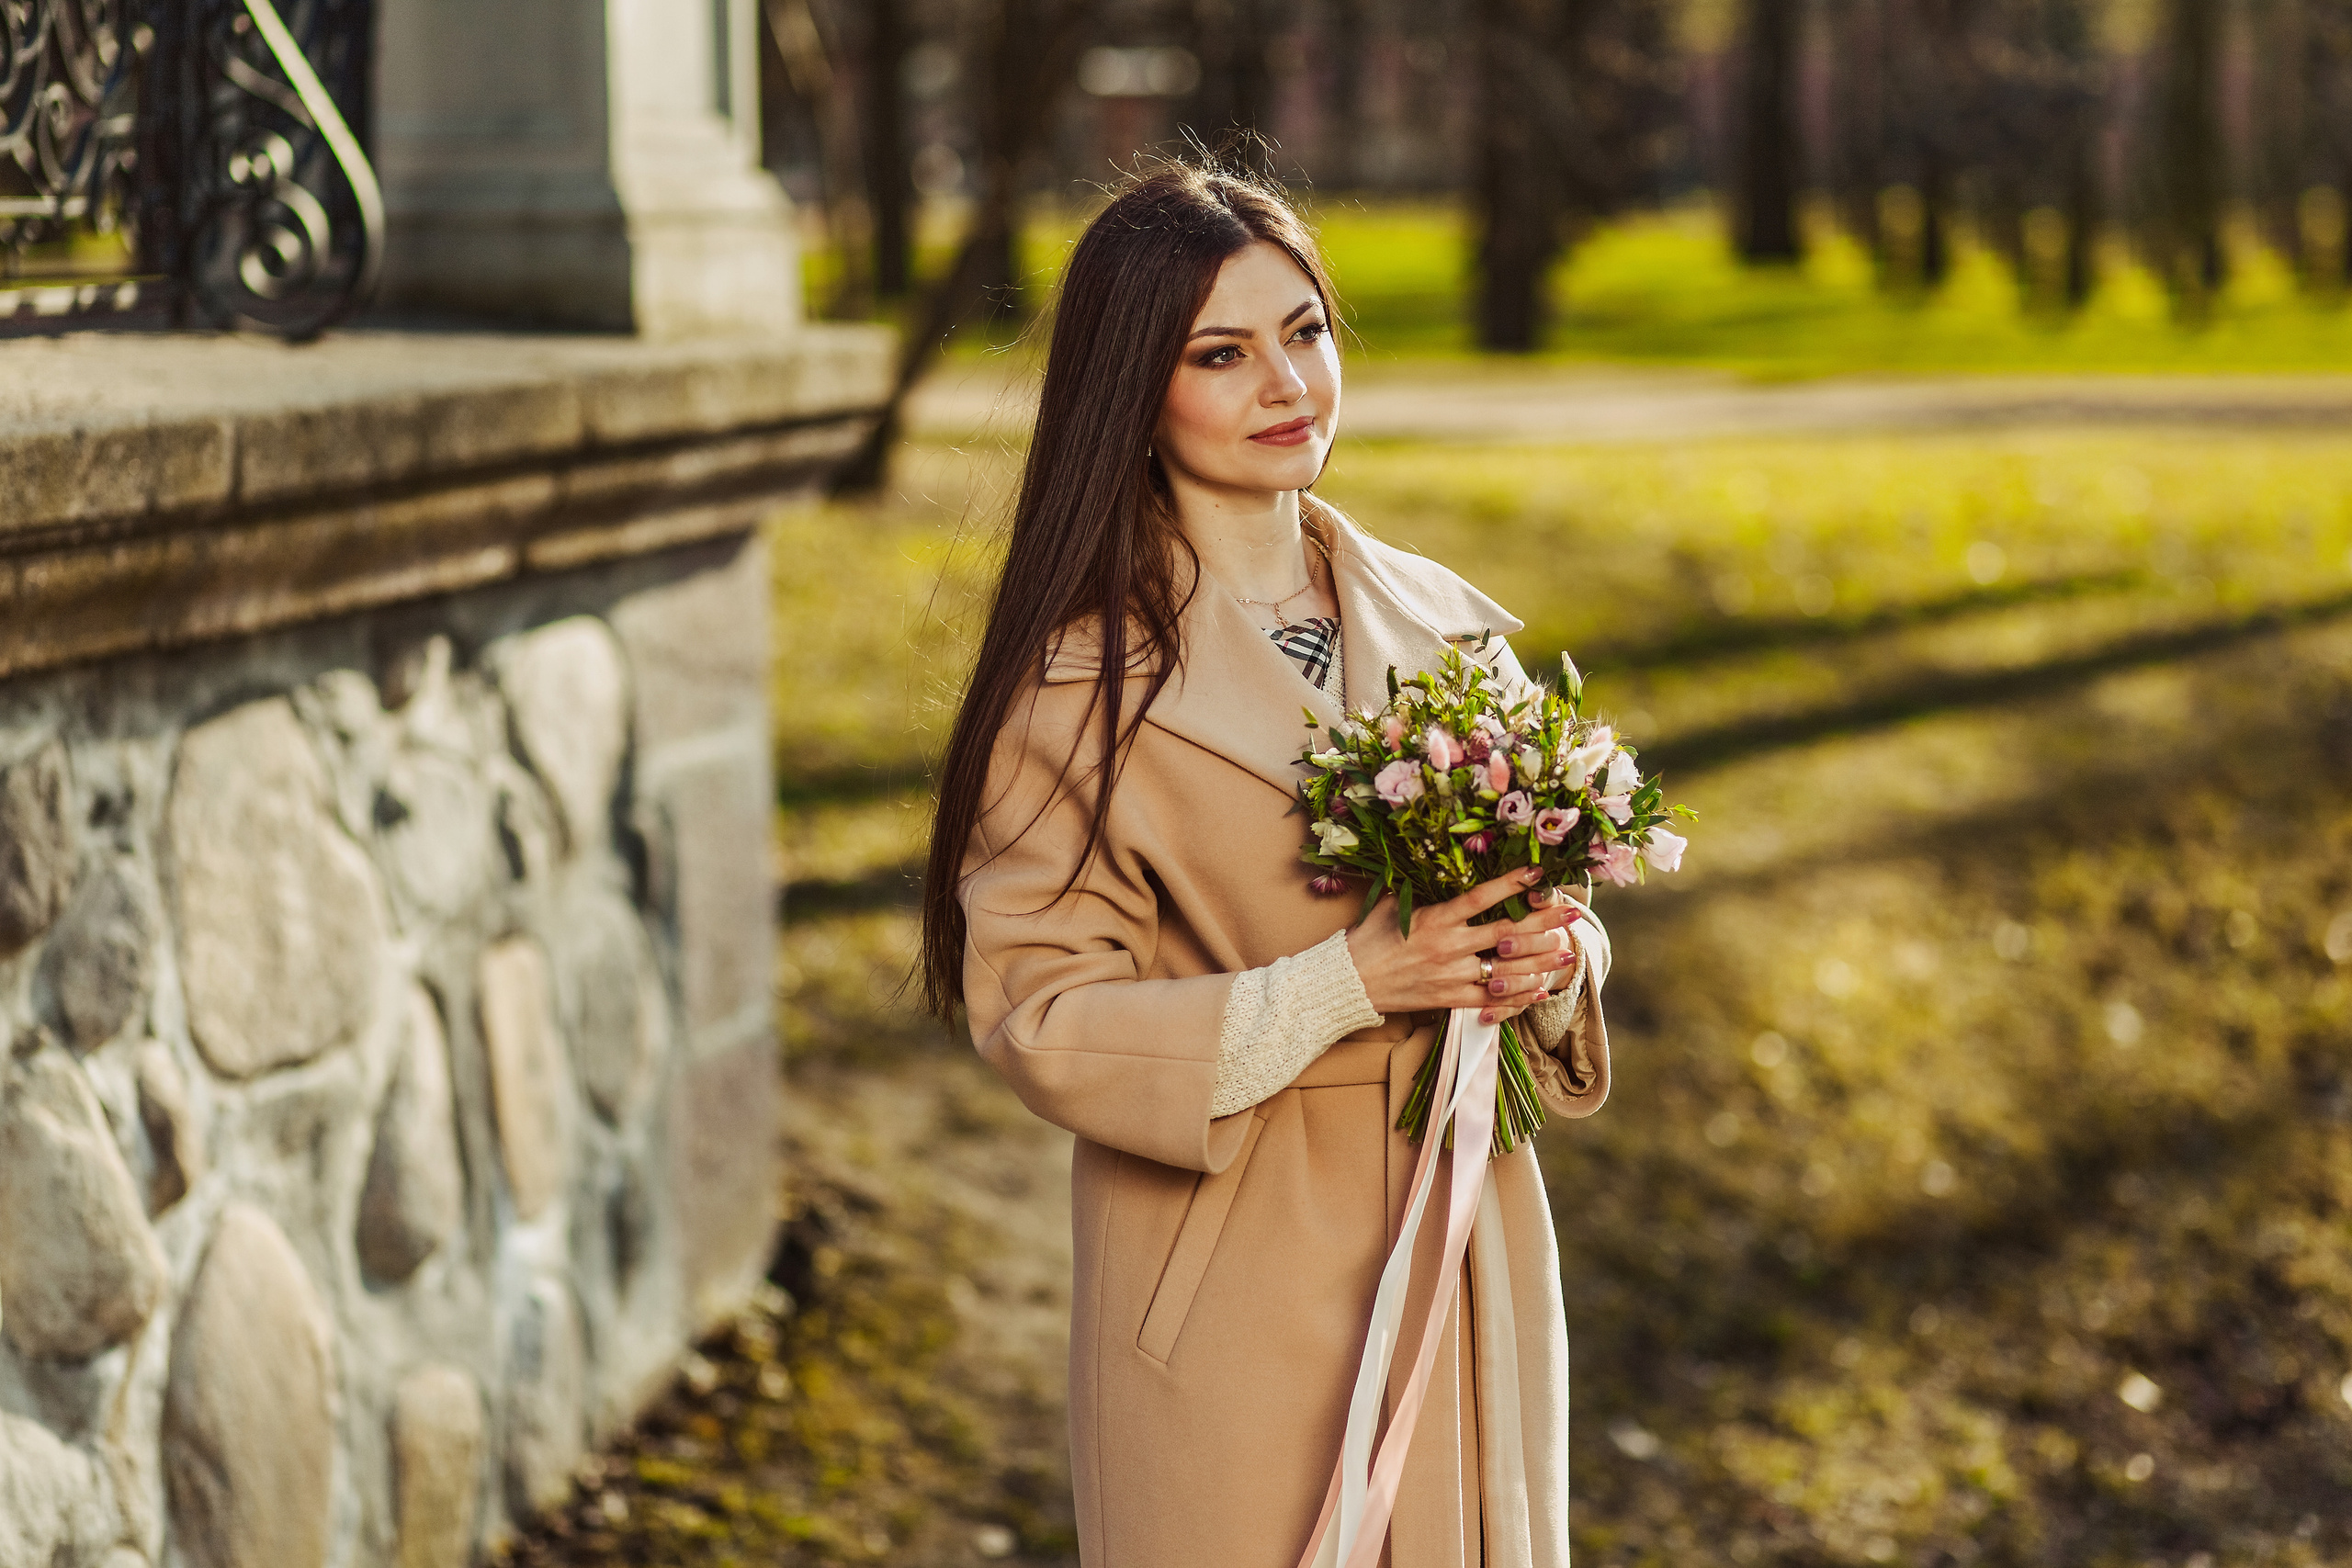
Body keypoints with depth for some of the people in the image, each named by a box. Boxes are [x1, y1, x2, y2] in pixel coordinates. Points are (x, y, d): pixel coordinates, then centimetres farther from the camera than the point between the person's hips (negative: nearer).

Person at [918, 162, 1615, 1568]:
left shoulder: (1445, 629, 6)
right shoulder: (1078, 676, -10)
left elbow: (1548, 901, 15)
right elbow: (1040, 1015, -13)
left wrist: (1549, 964, -9)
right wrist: (1341, 988, -21)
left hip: (1468, 1253, 5)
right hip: (1234, 1288, -5)